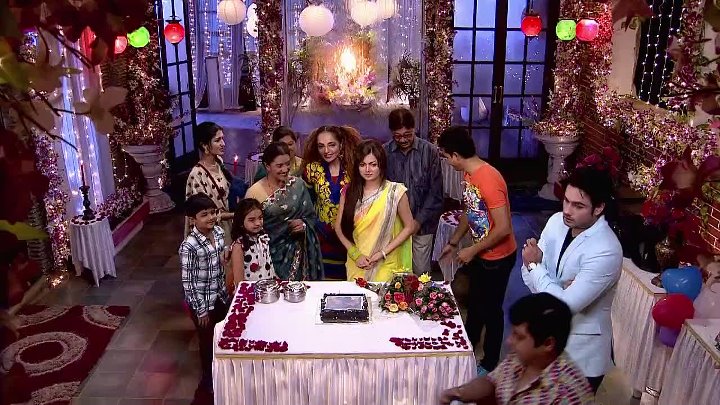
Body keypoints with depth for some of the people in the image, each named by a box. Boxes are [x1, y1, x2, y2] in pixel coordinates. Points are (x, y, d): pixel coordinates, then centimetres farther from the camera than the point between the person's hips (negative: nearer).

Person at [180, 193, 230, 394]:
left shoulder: (219, 232, -6)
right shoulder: (189, 246, -26)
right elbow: (188, 281, -20)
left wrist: (225, 256, -12)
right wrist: (200, 310, -15)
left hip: (220, 295, 6)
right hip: (202, 301, -6)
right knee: (207, 340, 14)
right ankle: (208, 378, 37)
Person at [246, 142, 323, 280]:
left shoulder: (298, 185, 0)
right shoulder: (254, 192, -6)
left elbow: (311, 216, 8)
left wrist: (304, 224, -11)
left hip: (297, 252, 2)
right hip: (270, 253, -1)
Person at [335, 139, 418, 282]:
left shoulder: (395, 191, -8)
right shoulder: (349, 192, 1)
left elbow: (409, 227, -4)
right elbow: (339, 226, 4)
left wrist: (383, 253, -10)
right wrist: (355, 254, -8)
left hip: (386, 265, -2)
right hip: (356, 264, 3)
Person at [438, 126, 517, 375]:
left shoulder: (488, 179, -30)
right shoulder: (469, 174, -1)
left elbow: (503, 228, -30)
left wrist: (472, 251, -20)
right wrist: (453, 242, 15)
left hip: (497, 257, -8)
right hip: (479, 253, 9)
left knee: (491, 309, 9)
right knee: (475, 304, 23)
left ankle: (489, 364, 28)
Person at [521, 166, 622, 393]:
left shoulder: (606, 251, -28)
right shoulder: (557, 222, -8)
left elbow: (566, 305, -30)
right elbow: (529, 276, -4)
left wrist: (535, 265, -19)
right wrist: (558, 290, -22)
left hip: (582, 349, -6)